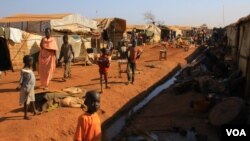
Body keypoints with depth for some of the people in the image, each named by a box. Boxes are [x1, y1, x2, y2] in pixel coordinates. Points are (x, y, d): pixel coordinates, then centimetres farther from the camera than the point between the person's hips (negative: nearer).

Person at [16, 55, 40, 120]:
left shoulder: (29, 69, 6)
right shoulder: (25, 71, -24)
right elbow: (26, 81, -24)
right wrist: (27, 90, -22)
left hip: (31, 88, 10)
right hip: (27, 88, -9)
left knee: (32, 100, 22)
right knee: (26, 102, 2)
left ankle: (34, 111, 38)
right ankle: (25, 115, 13)